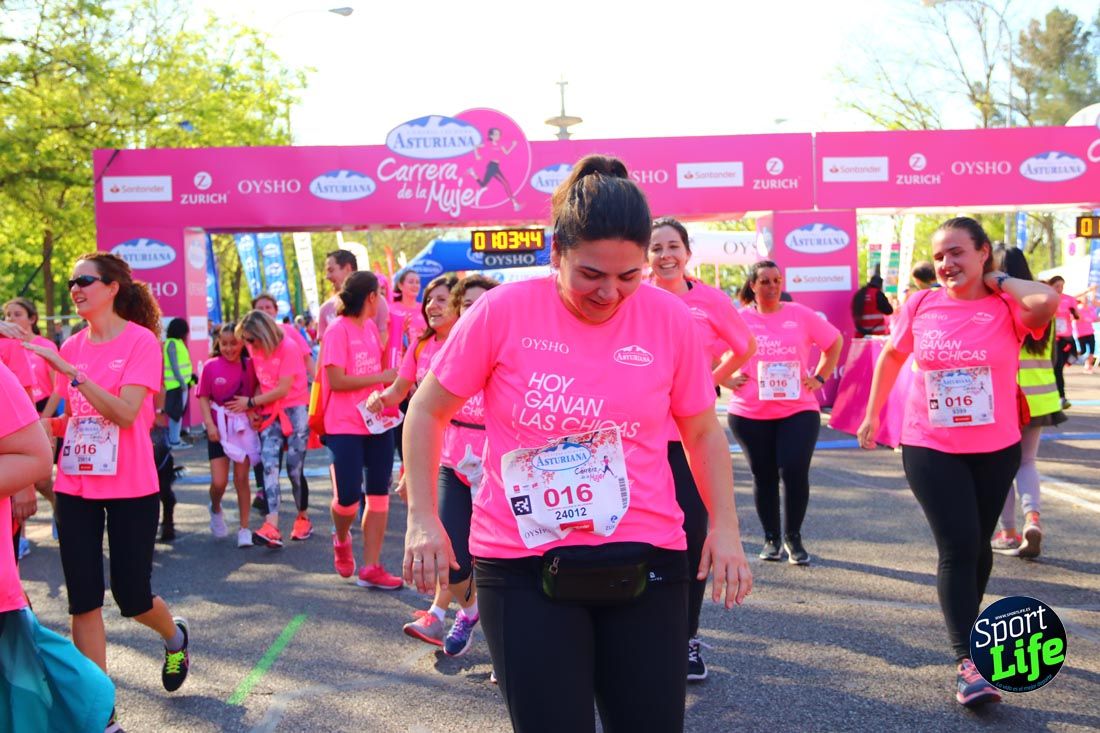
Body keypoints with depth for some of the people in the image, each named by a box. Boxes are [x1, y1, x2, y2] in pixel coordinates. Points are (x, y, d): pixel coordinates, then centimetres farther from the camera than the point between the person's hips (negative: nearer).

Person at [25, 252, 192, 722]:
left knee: (131, 596, 4)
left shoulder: (141, 340, -10)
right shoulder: (71, 347, 5)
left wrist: (70, 370, -26)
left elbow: (125, 412, -22)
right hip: (75, 488, 5)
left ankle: (175, 637, 38)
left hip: (130, 488, -4)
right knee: (83, 599, 2)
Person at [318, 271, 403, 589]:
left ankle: (371, 567, 11)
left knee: (379, 495, 5)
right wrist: (383, 376, -16)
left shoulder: (370, 326, 11)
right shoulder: (338, 329, -12)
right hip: (345, 426, -7)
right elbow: (337, 381, -19)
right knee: (348, 497, -8)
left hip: (377, 422, 7)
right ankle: (341, 540, 26)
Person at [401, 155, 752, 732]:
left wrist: (725, 525, 3)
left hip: (645, 562, 2)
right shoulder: (504, 310, -7)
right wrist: (423, 518, -4)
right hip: (523, 567, -2)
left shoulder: (669, 317, -2)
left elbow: (702, 430, 12)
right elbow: (428, 411, 3)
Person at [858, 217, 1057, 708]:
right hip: (930, 447, 0)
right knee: (957, 546, -8)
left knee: (976, 544, 16)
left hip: (996, 448, 0)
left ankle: (967, 623, 41)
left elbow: (1047, 302, -33)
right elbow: (892, 355, 14)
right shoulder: (921, 306, -2)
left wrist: (999, 281, -15)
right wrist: (872, 412, 17)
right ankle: (967, 663, -8)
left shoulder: (1008, 309, -9)